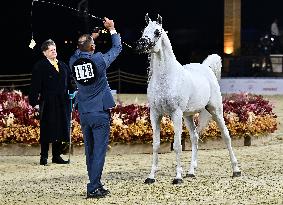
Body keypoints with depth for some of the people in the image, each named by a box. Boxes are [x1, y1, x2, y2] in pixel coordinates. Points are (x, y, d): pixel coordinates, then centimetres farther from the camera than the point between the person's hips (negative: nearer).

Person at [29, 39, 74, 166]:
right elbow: (35, 85, -9)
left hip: (62, 103, 5)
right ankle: (44, 157, 4)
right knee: (47, 130, -2)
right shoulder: (40, 66, -4)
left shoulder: (63, 66, 14)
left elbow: (70, 83, 17)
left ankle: (56, 155, 16)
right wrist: (33, 100, -15)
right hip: (48, 104, -5)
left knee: (60, 130, 7)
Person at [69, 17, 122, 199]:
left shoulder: (74, 61, -3)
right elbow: (117, 48, 3)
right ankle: (93, 188, -6)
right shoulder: (100, 60, -13)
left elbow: (79, 51, 22)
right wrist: (112, 29, 18)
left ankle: (96, 184, 23)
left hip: (84, 114, 5)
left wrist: (91, 37, 27)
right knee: (99, 151, -3)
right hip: (101, 113, -5)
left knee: (90, 151, 14)